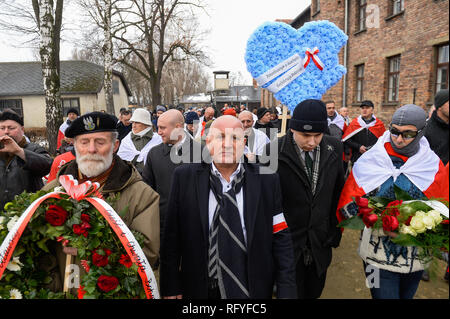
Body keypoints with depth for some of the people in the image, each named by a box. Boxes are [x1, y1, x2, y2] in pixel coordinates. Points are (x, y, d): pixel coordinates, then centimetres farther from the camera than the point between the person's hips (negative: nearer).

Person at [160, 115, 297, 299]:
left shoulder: (267, 180, -8)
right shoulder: (184, 177, -8)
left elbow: (281, 239, -6)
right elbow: (172, 236, -5)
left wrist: (286, 292, -7)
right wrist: (171, 287, -4)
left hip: (253, 289, 0)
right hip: (200, 289, 1)